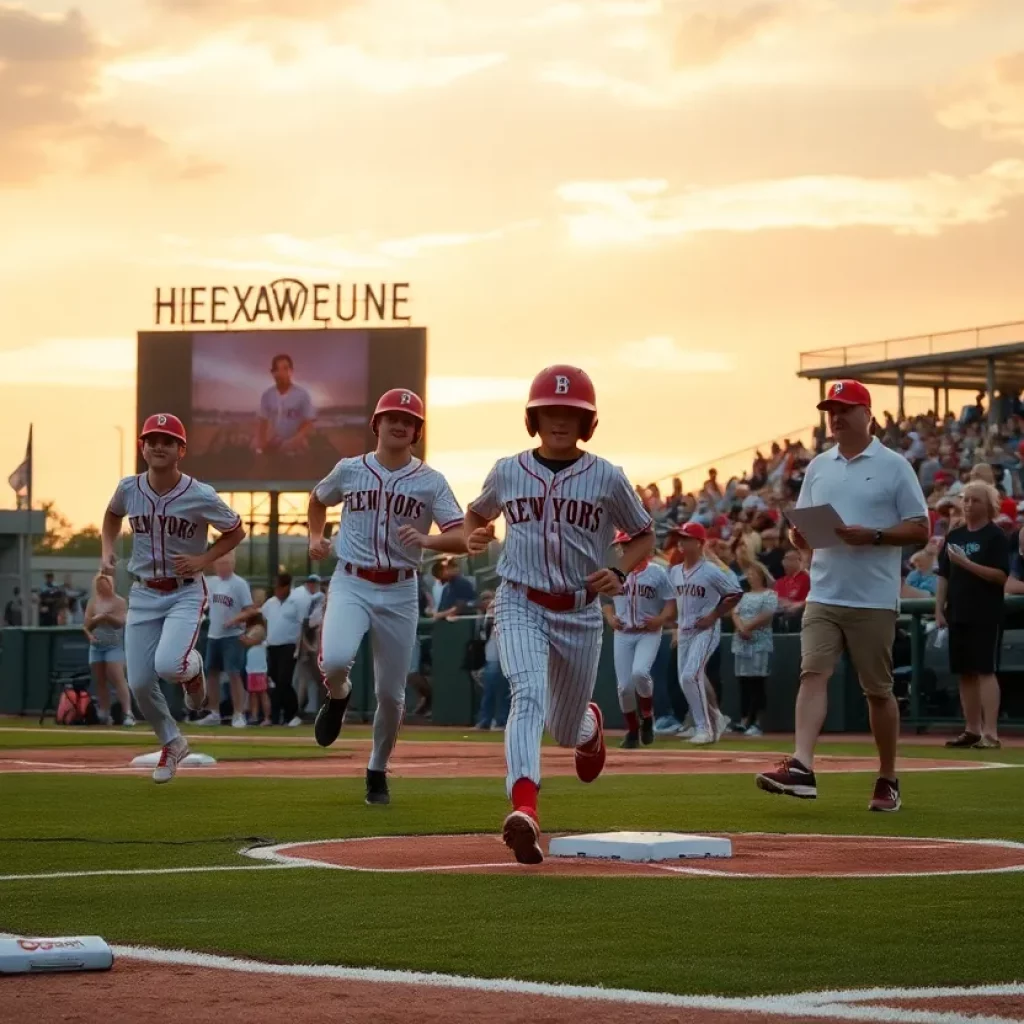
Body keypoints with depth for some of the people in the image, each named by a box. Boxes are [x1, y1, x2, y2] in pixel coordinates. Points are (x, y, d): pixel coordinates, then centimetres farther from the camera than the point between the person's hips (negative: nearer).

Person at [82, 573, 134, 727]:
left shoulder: (119, 601, -1)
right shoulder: (93, 602, 10)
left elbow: (120, 622, -12)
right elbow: (86, 624, 7)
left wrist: (106, 616, -26)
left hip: (114, 646, -5)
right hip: (96, 646, 5)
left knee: (118, 678, -17)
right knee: (99, 681, 4)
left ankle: (128, 713, -25)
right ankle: (104, 715, 9)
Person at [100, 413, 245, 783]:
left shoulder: (201, 497, -14)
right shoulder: (129, 489, -4)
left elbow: (236, 531, 1)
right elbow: (112, 514, 19)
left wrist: (203, 559, -12)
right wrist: (108, 550, 3)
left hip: (185, 593, -4)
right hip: (143, 595, 4)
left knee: (168, 665, -27)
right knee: (140, 683, 0)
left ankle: (192, 669, 12)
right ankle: (172, 742, 26)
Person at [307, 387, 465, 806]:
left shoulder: (431, 482, -2)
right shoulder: (349, 470, 3)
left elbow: (462, 537, -10)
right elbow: (318, 499, 24)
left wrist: (426, 540, -29)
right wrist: (315, 537, 7)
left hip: (400, 592, 0)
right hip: (351, 584, 0)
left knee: (391, 693, 4)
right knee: (335, 659, -28)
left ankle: (377, 772, 27)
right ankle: (338, 696, 9)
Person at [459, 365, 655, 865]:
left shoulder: (607, 478, -3)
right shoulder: (507, 472, 1)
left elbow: (644, 536, 7)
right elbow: (478, 514, 19)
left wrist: (619, 573, -12)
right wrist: (474, 537, -5)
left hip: (580, 613, 1)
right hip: (520, 605, -1)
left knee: (565, 729, 14)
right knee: (528, 696, -27)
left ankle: (590, 721, 54)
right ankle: (524, 811, -42)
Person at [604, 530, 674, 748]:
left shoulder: (656, 572, -2)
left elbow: (670, 603, 0)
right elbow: (606, 601, 17)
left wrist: (661, 619, -18)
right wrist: (610, 617, -3)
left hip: (649, 633, -3)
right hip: (622, 634, 3)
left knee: (640, 672, -27)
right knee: (624, 686, -2)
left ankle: (647, 716, -1)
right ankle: (632, 730, 16)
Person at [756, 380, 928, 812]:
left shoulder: (894, 466, -2)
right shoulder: (818, 466, 13)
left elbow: (920, 529, -4)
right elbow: (801, 528, 18)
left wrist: (872, 536, -19)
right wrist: (801, 535, -6)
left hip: (873, 599, -4)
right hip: (824, 594, 4)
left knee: (878, 690, 4)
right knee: (813, 673, -13)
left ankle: (888, 780, 17)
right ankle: (801, 766, -25)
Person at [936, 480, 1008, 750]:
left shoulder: (996, 537, -5)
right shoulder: (954, 536, 14)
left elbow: (1001, 576, -14)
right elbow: (944, 575, 17)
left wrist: (967, 563, -20)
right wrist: (939, 609, 9)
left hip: (986, 616, -6)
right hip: (958, 614, 6)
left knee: (985, 671, -10)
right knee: (965, 673, 8)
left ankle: (990, 733, -12)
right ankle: (972, 730, 14)